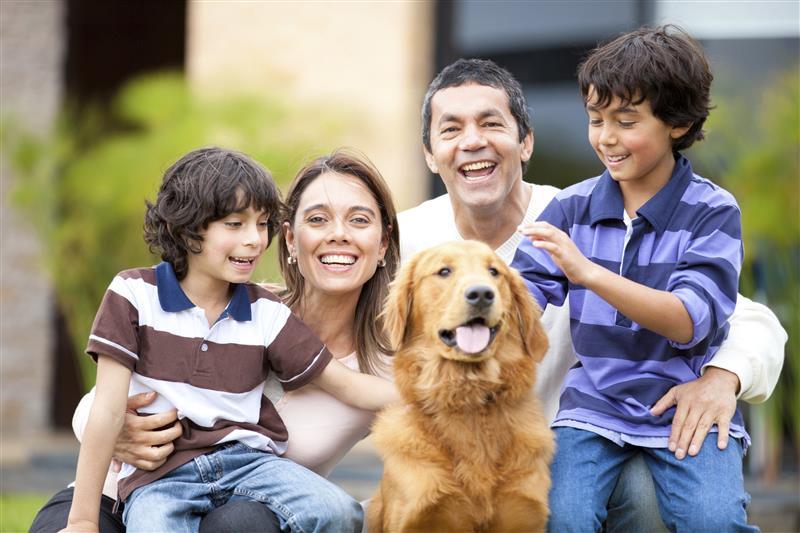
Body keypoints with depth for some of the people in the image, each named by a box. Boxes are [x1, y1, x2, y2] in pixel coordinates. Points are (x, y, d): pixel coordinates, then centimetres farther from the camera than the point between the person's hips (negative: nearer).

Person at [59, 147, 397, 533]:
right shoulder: (134, 294, -1)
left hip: (248, 458, 4)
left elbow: (345, 385, 11)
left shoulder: (266, 312, 9)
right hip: (159, 474, -4)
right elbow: (108, 411, -4)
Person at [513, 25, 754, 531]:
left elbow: (691, 322, -18)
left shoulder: (713, 211, -5)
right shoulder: (574, 206, 5)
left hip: (689, 405, -2)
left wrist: (587, 272, -29)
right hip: (595, 403, 2)